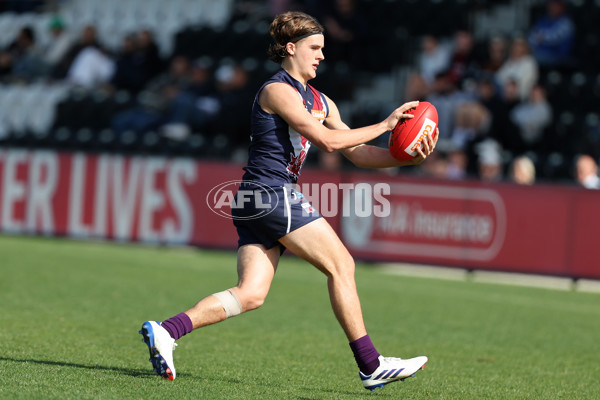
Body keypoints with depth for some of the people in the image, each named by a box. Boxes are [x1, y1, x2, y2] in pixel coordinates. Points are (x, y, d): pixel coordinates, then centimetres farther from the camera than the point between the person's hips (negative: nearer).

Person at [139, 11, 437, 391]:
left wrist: (407, 158, 4)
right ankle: (371, 366, -2)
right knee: (341, 264, -5)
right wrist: (384, 125, -13)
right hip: (273, 193, -9)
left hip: (256, 203, 9)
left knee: (250, 294, -2)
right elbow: (327, 140, -17)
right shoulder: (278, 91, -8)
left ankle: (166, 330, -8)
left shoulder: (319, 101, 21)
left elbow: (357, 152, 18)